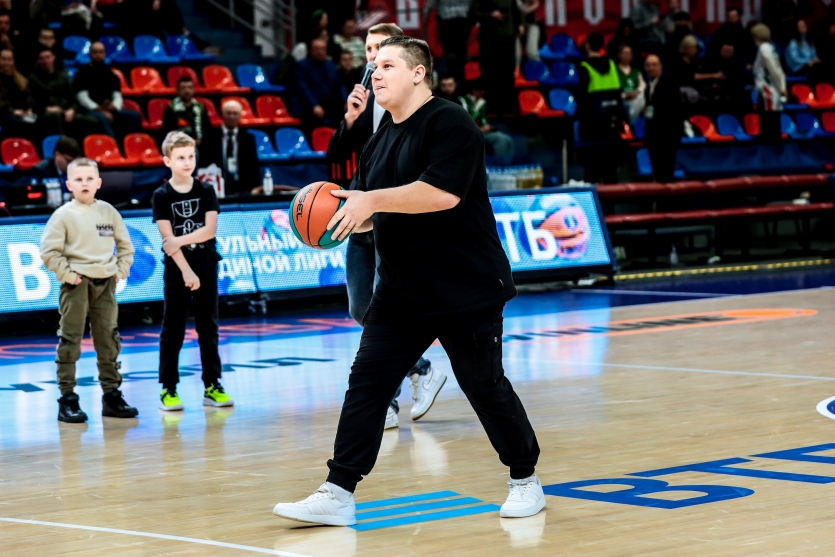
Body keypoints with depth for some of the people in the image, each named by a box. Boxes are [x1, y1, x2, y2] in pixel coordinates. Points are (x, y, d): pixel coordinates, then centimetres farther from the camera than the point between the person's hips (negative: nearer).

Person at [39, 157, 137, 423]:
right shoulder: (64, 215, -5)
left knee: (109, 340, 9)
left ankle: (112, 396, 18)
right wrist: (66, 275, -12)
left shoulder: (108, 211, 7)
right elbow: (48, 251, -10)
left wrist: (121, 271, 4)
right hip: (77, 284, -4)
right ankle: (67, 400, 0)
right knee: (70, 341, -2)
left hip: (105, 283, 4)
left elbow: (125, 245, 15)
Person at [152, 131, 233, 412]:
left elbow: (210, 229, -7)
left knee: (208, 328, 5)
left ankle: (212, 386, 10)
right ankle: (168, 389, 2)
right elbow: (168, 239, -10)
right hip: (176, 269, -2)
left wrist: (181, 240, -20)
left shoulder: (206, 191, 2)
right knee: (173, 330, 0)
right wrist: (186, 271, -16)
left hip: (206, 266, 2)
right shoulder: (162, 196, -4)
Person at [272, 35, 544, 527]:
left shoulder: (448, 122, -13)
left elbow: (443, 192, -26)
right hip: (402, 294, 7)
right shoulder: (380, 142, 13)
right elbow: (377, 213, 21)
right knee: (367, 383, -3)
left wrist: (373, 199, -25)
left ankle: (526, 481, 22)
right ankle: (338, 495, -4)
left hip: (466, 291, -7)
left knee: (486, 386, 2)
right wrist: (348, 218, -1)